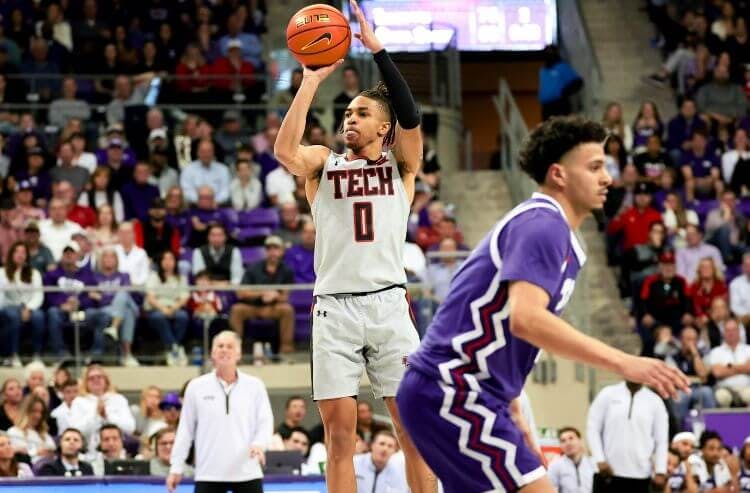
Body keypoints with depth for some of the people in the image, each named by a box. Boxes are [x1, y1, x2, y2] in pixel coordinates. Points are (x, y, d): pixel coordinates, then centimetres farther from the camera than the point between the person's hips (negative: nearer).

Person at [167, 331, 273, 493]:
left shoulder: (255, 386, 4)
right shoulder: (196, 387, 4)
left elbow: (265, 422, 2)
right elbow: (186, 429, 8)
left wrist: (259, 444, -19)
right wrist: (176, 467, 5)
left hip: (248, 473, 0)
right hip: (209, 474, 0)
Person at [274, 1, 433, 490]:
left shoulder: (400, 165, 10)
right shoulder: (324, 162, 13)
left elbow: (411, 116, -9)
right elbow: (285, 150, -9)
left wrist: (377, 48, -13)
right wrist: (311, 81, -10)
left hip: (387, 302, -1)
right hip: (334, 306, 1)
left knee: (414, 427, -3)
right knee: (340, 433, -1)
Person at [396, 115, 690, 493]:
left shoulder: (545, 226, 18)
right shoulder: (542, 224, -13)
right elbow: (525, 317, -29)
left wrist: (513, 415, 23)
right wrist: (623, 363, -31)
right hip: (452, 392, -11)